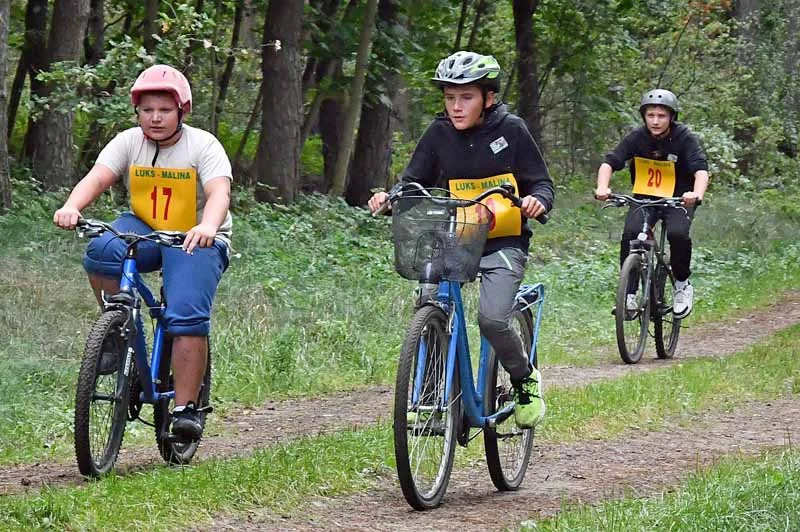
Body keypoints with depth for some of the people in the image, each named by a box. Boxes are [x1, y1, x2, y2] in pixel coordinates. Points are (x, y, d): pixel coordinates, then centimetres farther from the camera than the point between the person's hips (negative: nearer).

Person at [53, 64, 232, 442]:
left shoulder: (204, 146, -11)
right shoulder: (128, 142, -3)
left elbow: (219, 192, -27)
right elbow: (96, 178, -18)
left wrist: (207, 227, -49)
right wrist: (71, 207, -40)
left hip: (196, 241, -3)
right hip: (145, 230, 3)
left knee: (187, 318, -23)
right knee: (102, 250, -30)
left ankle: (186, 409, -18)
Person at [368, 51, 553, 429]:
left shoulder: (510, 131, -4)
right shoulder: (439, 134, 2)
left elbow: (540, 182, -2)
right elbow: (413, 181, 5)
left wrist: (537, 200, -25)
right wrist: (390, 197, -16)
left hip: (503, 243, -3)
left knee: (492, 318, -23)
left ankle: (525, 380, 6)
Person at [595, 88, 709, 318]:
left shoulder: (684, 138, -15)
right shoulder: (637, 137, -10)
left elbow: (701, 170, -27)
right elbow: (609, 163, -19)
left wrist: (697, 194, -49)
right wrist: (602, 188, -40)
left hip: (678, 199, -2)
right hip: (644, 198, 2)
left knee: (677, 234, -30)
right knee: (630, 234, -25)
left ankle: (682, 284, -4)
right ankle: (628, 291, -11)